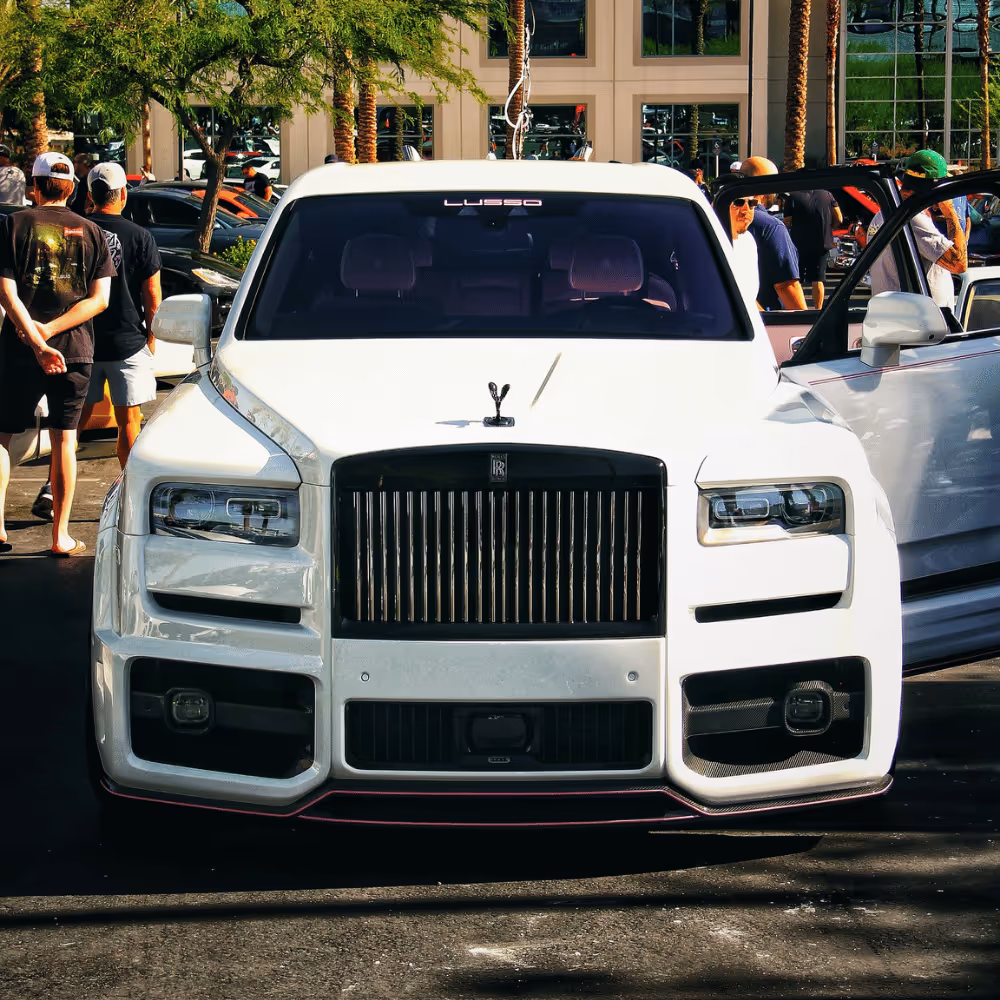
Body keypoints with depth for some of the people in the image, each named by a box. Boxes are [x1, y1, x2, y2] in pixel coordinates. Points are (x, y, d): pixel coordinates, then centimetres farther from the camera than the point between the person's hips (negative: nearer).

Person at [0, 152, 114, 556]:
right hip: (76, 350, 2)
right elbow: (99, 299, -3)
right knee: (64, 439, 8)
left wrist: (37, 341, -18)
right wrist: (49, 331, -10)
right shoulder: (90, 232, 5)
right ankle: (60, 535, 8)